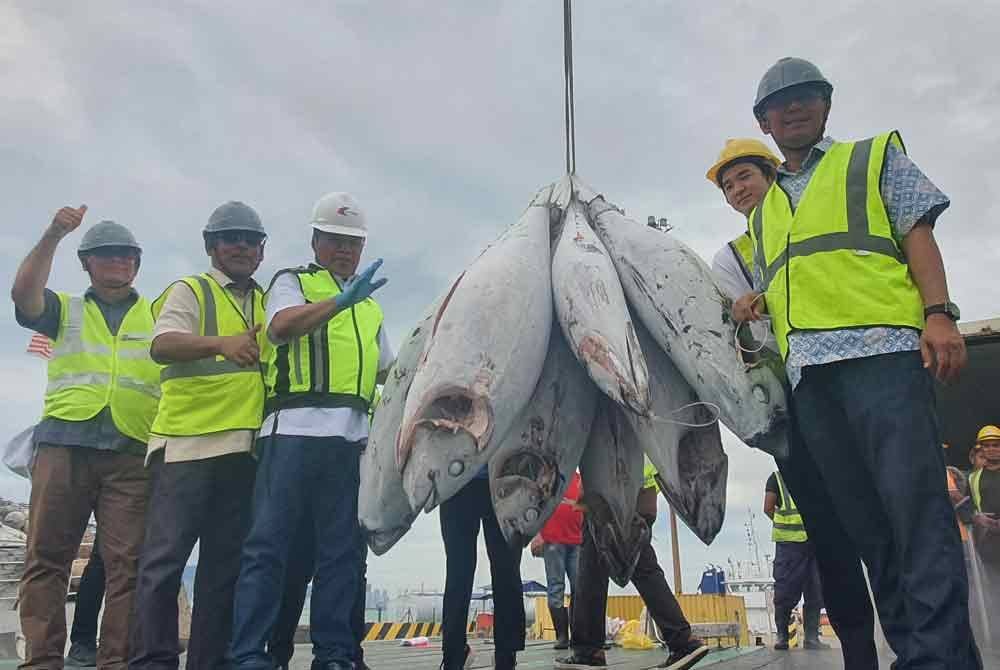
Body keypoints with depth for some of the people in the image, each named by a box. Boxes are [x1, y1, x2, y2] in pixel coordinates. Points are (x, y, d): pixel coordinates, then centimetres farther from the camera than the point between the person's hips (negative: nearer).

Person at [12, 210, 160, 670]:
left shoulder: (158, 316, 19)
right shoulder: (65, 311, 20)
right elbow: (22, 294, 0)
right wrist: (53, 235, -7)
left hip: (132, 451, -1)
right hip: (63, 443, 1)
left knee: (127, 562, -5)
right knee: (46, 557, -2)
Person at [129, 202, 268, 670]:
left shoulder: (268, 304, 20)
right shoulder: (190, 291, 4)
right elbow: (162, 346, -15)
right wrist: (221, 342, -32)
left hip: (246, 447, 5)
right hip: (188, 442, -5)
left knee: (226, 562, 8)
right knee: (165, 557, -4)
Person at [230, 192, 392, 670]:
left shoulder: (370, 305, 25)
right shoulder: (292, 282, 9)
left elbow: (385, 371, 30)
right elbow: (281, 327, -14)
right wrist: (342, 300, -28)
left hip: (352, 436, 6)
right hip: (295, 429, -5)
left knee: (340, 550, 6)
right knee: (268, 543, -6)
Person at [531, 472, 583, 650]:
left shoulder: (579, 479, 14)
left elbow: (586, 510, 17)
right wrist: (538, 533, -8)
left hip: (577, 542, 4)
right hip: (552, 540, -4)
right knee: (556, 588, -2)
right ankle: (562, 636, 1)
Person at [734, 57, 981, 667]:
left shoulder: (875, 158, 18)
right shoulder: (763, 214, 29)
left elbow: (918, 235, 5)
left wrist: (938, 312, -10)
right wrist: (753, 305, 9)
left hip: (881, 348, -5)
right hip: (808, 370, 5)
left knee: (915, 502, -14)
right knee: (863, 516, 4)